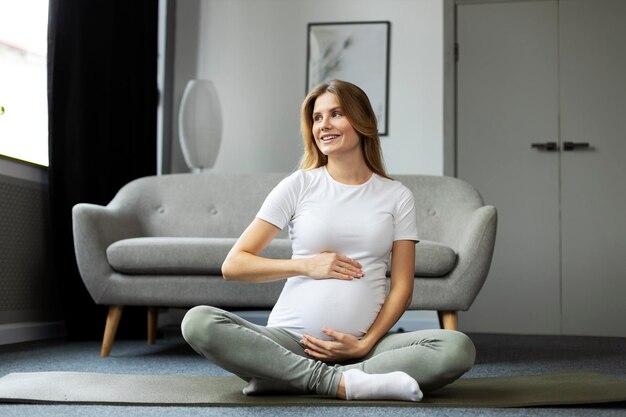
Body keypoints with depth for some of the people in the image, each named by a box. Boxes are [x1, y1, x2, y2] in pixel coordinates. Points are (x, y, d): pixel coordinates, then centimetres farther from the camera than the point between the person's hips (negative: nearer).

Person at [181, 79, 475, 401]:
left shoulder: (397, 196, 10)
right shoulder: (299, 185, 7)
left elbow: (402, 286, 5)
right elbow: (233, 265, 3)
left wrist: (366, 344, -9)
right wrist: (306, 265, -7)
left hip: (362, 344, 1)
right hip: (290, 339, -1)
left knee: (458, 348, -27)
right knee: (198, 322, -26)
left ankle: (283, 378, -25)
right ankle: (343, 382, -26)